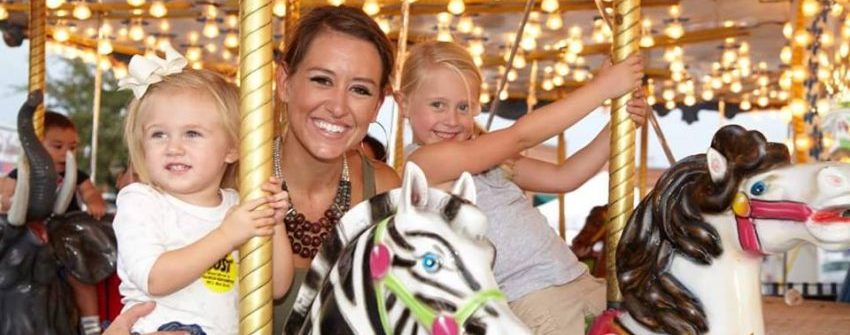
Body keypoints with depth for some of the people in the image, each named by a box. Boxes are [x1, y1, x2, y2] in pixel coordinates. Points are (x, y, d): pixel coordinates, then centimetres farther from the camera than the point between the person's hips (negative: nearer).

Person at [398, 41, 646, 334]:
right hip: (534, 301, -9)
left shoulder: (485, 157, 16)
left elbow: (563, 177, 14)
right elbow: (521, 136, -12)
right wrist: (603, 86, -8)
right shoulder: (425, 159, -10)